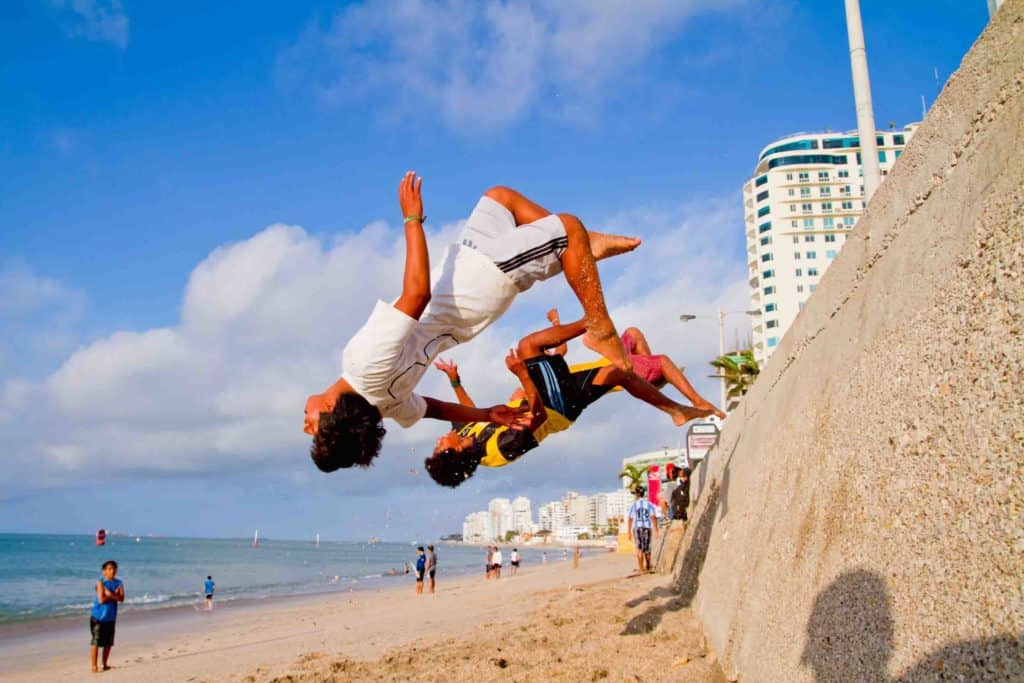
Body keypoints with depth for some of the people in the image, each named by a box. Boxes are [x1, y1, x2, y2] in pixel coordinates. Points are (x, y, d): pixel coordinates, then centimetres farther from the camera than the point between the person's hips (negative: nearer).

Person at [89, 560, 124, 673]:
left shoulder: (118, 583, 4)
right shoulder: (100, 583, -9)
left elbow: (121, 598, -7)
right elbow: (101, 600, -18)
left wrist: (110, 594, -20)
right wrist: (114, 596, -9)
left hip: (111, 617, 5)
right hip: (98, 617, -5)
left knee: (108, 643, 10)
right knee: (96, 642, -2)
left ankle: (105, 664, 22)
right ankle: (94, 666, 5)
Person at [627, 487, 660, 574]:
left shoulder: (633, 505, 0)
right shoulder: (649, 504, 3)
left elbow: (630, 519, 0)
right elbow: (653, 518, -3)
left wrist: (629, 531, 6)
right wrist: (656, 531, -2)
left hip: (637, 528, -1)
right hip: (647, 527, 1)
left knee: (639, 549, -2)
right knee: (647, 548, 15)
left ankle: (641, 569, -10)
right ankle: (648, 567, 32)